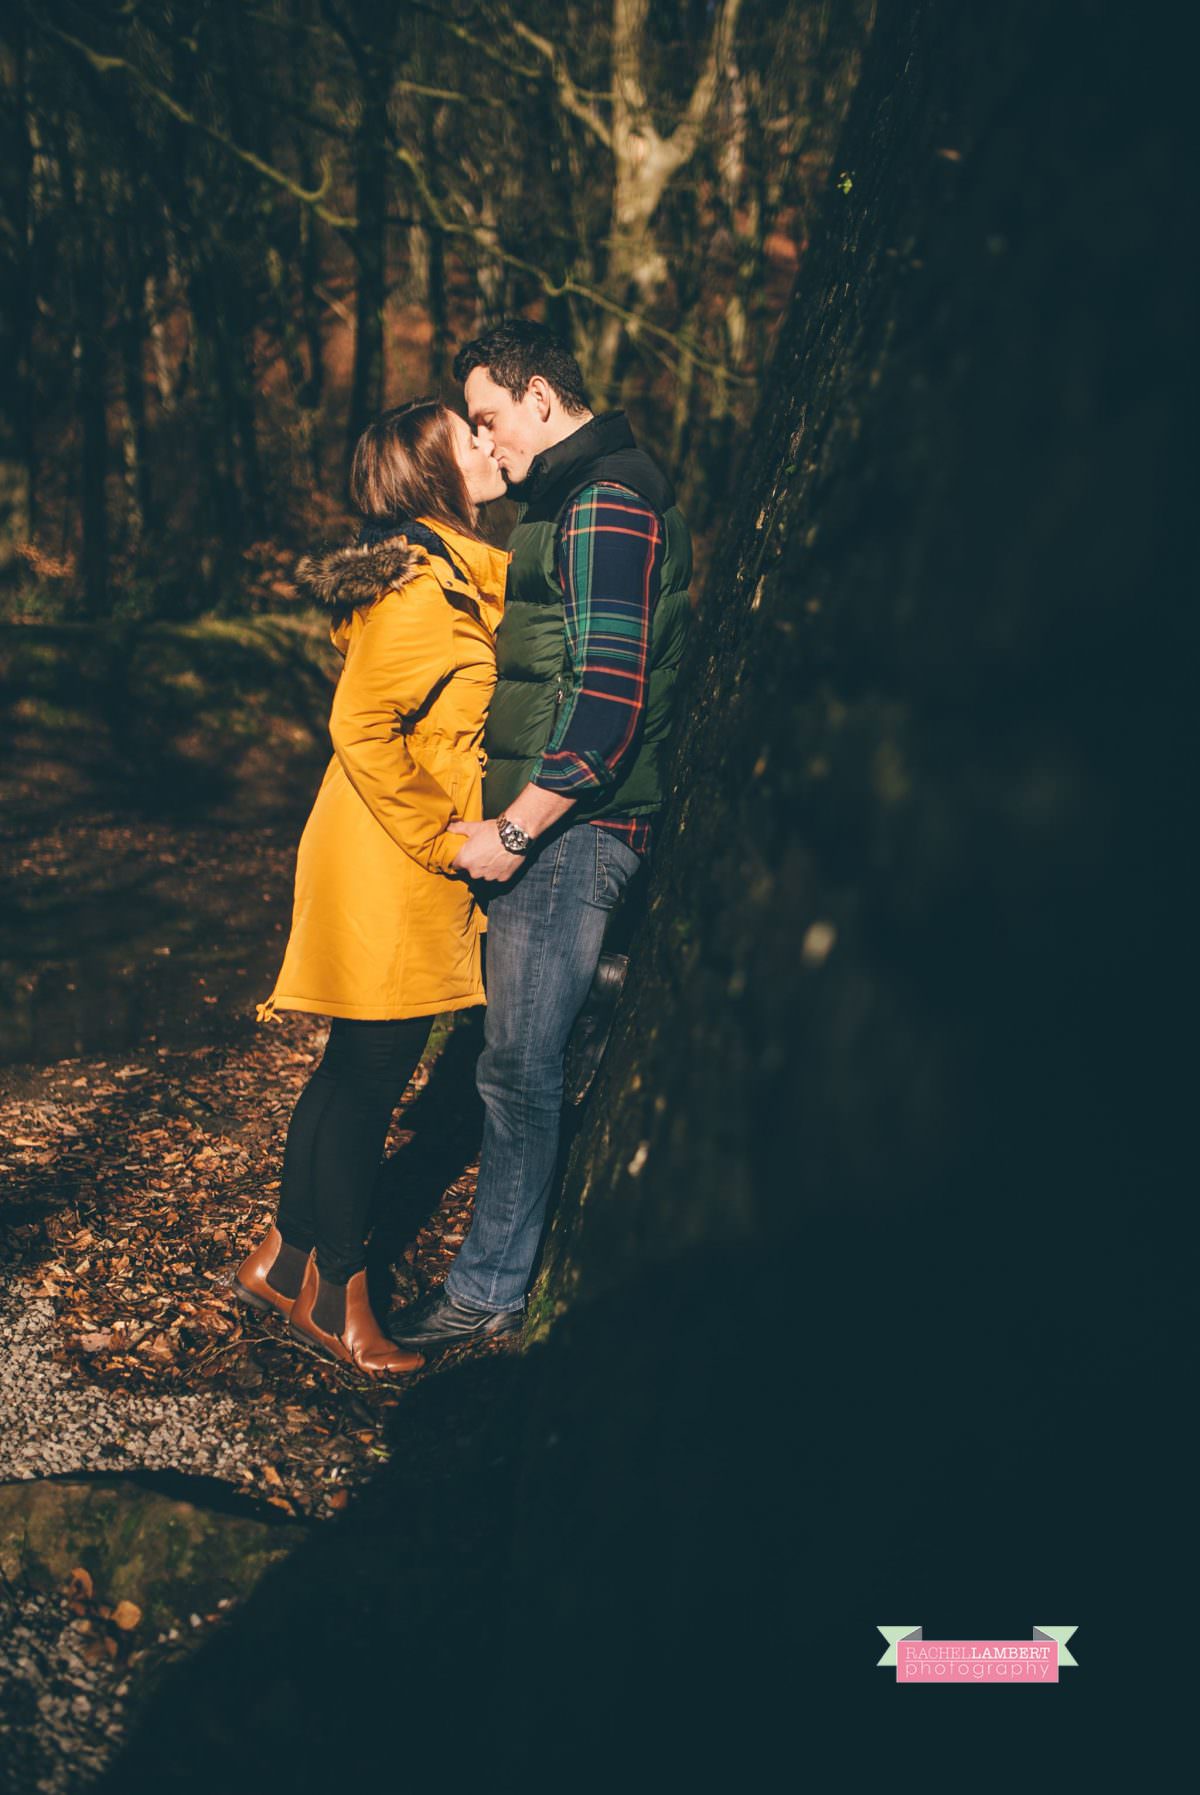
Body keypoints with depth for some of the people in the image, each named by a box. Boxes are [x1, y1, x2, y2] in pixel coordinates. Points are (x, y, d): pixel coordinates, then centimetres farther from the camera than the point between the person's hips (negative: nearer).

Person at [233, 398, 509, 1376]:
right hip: (387, 875, -10)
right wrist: (442, 837, -18)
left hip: (409, 871, 10)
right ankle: (337, 1293, 15)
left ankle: (284, 1258, 30)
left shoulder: (454, 575, 12)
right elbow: (362, 723, -23)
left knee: (357, 1070, 18)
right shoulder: (425, 588, -19)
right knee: (369, 1078, 1)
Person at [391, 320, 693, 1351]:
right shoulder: (574, 497, 18)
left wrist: (514, 831, -20)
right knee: (527, 1059, 16)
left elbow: (608, 703, -24)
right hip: (564, 821, 10)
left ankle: (488, 1293, 9)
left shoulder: (603, 506, -17)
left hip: (573, 827, -10)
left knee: (520, 1064, -2)